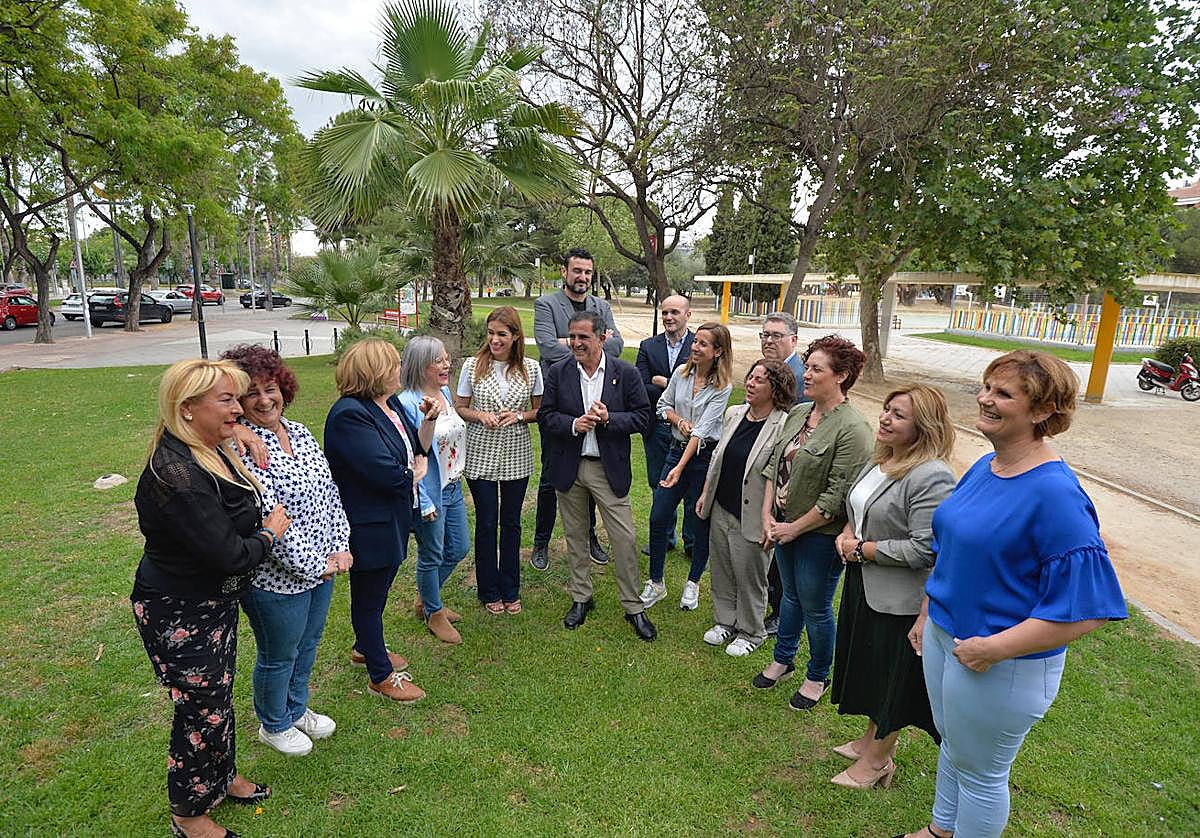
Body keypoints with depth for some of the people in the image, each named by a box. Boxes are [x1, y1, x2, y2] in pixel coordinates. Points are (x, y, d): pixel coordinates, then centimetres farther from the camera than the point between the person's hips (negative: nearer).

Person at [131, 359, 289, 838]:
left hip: (216, 601, 9)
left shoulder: (214, 453, -2)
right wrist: (270, 532, -11)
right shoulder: (176, 474, -31)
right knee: (200, 711, 10)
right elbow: (231, 555, -31)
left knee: (220, 694, 25)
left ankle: (223, 778, 48)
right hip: (180, 616, -9)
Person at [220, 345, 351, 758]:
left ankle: (296, 710, 50)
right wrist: (315, 565, -18)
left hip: (322, 566, 7)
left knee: (306, 646, 26)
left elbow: (329, 492, 5)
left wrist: (340, 547, -5)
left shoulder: (300, 433, 1)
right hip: (276, 578, -7)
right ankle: (274, 726, 42)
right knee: (278, 657, 15)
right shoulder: (241, 448, -23)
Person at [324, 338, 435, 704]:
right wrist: (415, 473, -11)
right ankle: (381, 676, 25)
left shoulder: (391, 404, 5)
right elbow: (385, 472, -31)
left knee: (379, 588, 26)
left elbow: (419, 449, 11)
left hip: (394, 519, 9)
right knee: (369, 596, 9)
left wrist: (428, 420, -7)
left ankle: (366, 647, 48)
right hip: (369, 526, -9)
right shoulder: (349, 415, -25)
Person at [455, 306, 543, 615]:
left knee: (511, 522, 12)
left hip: (516, 456, 1)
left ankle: (510, 590, 28)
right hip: (481, 455, -1)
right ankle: (489, 592, 25)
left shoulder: (531, 368, -2)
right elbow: (460, 409, 4)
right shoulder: (473, 365, -4)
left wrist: (519, 416, -14)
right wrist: (480, 416, -16)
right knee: (486, 523, 8)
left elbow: (540, 411, 6)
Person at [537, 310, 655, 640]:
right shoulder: (558, 372, -1)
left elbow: (642, 416, -4)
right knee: (575, 536, 15)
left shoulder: (626, 373, -5)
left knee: (625, 538, 0)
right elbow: (545, 416, -1)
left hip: (610, 467, -2)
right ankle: (581, 597, 33)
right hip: (568, 467, 2)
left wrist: (608, 419, -20)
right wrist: (573, 424, -20)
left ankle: (633, 607, 17)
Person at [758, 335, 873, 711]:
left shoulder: (852, 429, -21)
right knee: (790, 595, 23)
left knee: (815, 607, 10)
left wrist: (794, 528, -15)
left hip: (819, 533, -7)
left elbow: (836, 496, -22)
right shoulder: (797, 413, 3)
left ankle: (818, 678, 33)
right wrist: (767, 515, -2)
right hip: (784, 524, 7)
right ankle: (783, 660, 43)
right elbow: (774, 464, 7)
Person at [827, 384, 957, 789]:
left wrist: (862, 550, -18)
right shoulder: (879, 461, 3)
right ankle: (871, 739, 46)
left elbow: (924, 550, -27)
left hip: (898, 600, -9)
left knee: (891, 678, 12)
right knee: (869, 669, 24)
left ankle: (877, 760, 32)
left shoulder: (932, 478, -25)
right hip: (864, 586, 9)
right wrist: (847, 533, -2)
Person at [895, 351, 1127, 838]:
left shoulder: (1055, 494, -27)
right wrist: (926, 614, 15)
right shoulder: (984, 468, -1)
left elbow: (1086, 608, -26)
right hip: (943, 635, 8)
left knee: (979, 773, 15)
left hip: (1002, 665, -8)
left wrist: (995, 649, -24)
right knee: (951, 744, 29)